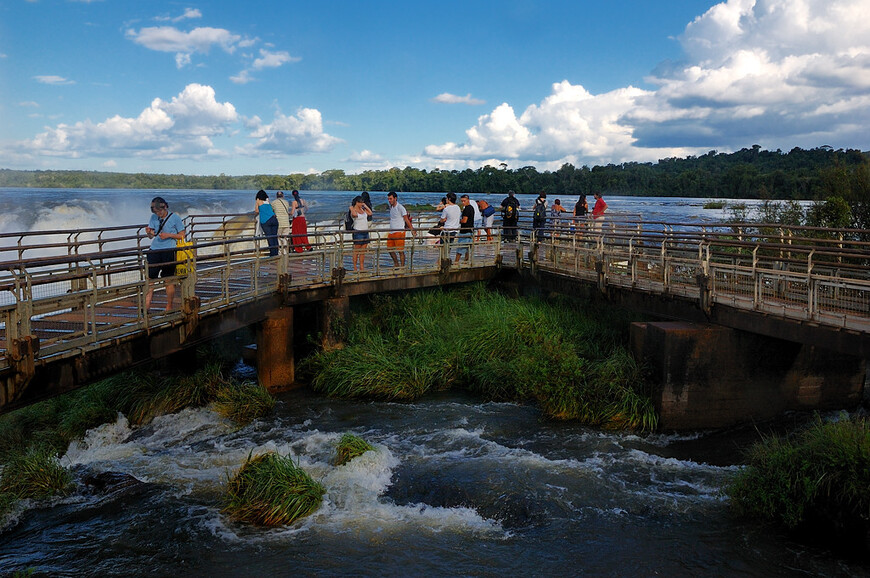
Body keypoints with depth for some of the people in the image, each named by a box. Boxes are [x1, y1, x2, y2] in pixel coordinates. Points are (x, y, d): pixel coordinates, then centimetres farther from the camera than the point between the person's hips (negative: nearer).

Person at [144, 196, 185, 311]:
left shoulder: (174, 218, -3)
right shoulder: (153, 217, 10)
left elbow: (182, 235, 0)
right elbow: (151, 236, 13)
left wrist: (169, 235, -15)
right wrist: (148, 232, -11)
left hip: (168, 251, -4)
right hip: (154, 250, 4)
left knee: (169, 280, 2)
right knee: (150, 277, -2)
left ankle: (169, 307, 13)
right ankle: (146, 305, 1)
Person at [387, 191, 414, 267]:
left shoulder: (400, 207, -10)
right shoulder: (391, 207, 13)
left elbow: (406, 219, -9)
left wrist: (411, 229, -9)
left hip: (399, 232, -8)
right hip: (391, 232, 8)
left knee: (400, 251, -6)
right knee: (390, 249, 12)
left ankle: (402, 267, 1)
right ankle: (396, 264, 28)